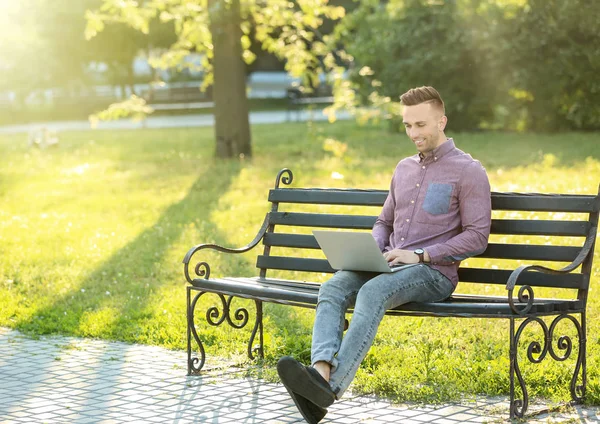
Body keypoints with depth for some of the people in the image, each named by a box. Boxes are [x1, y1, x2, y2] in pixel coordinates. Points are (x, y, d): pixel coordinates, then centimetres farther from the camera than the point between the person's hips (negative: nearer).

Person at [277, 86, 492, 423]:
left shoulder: (468, 171, -1)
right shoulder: (404, 168, 22)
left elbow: (477, 238, -8)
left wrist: (420, 255, -16)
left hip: (433, 272, -6)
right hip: (390, 267, 6)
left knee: (373, 292, -36)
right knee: (332, 289, -24)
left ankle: (330, 387, -49)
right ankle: (321, 374, -46)